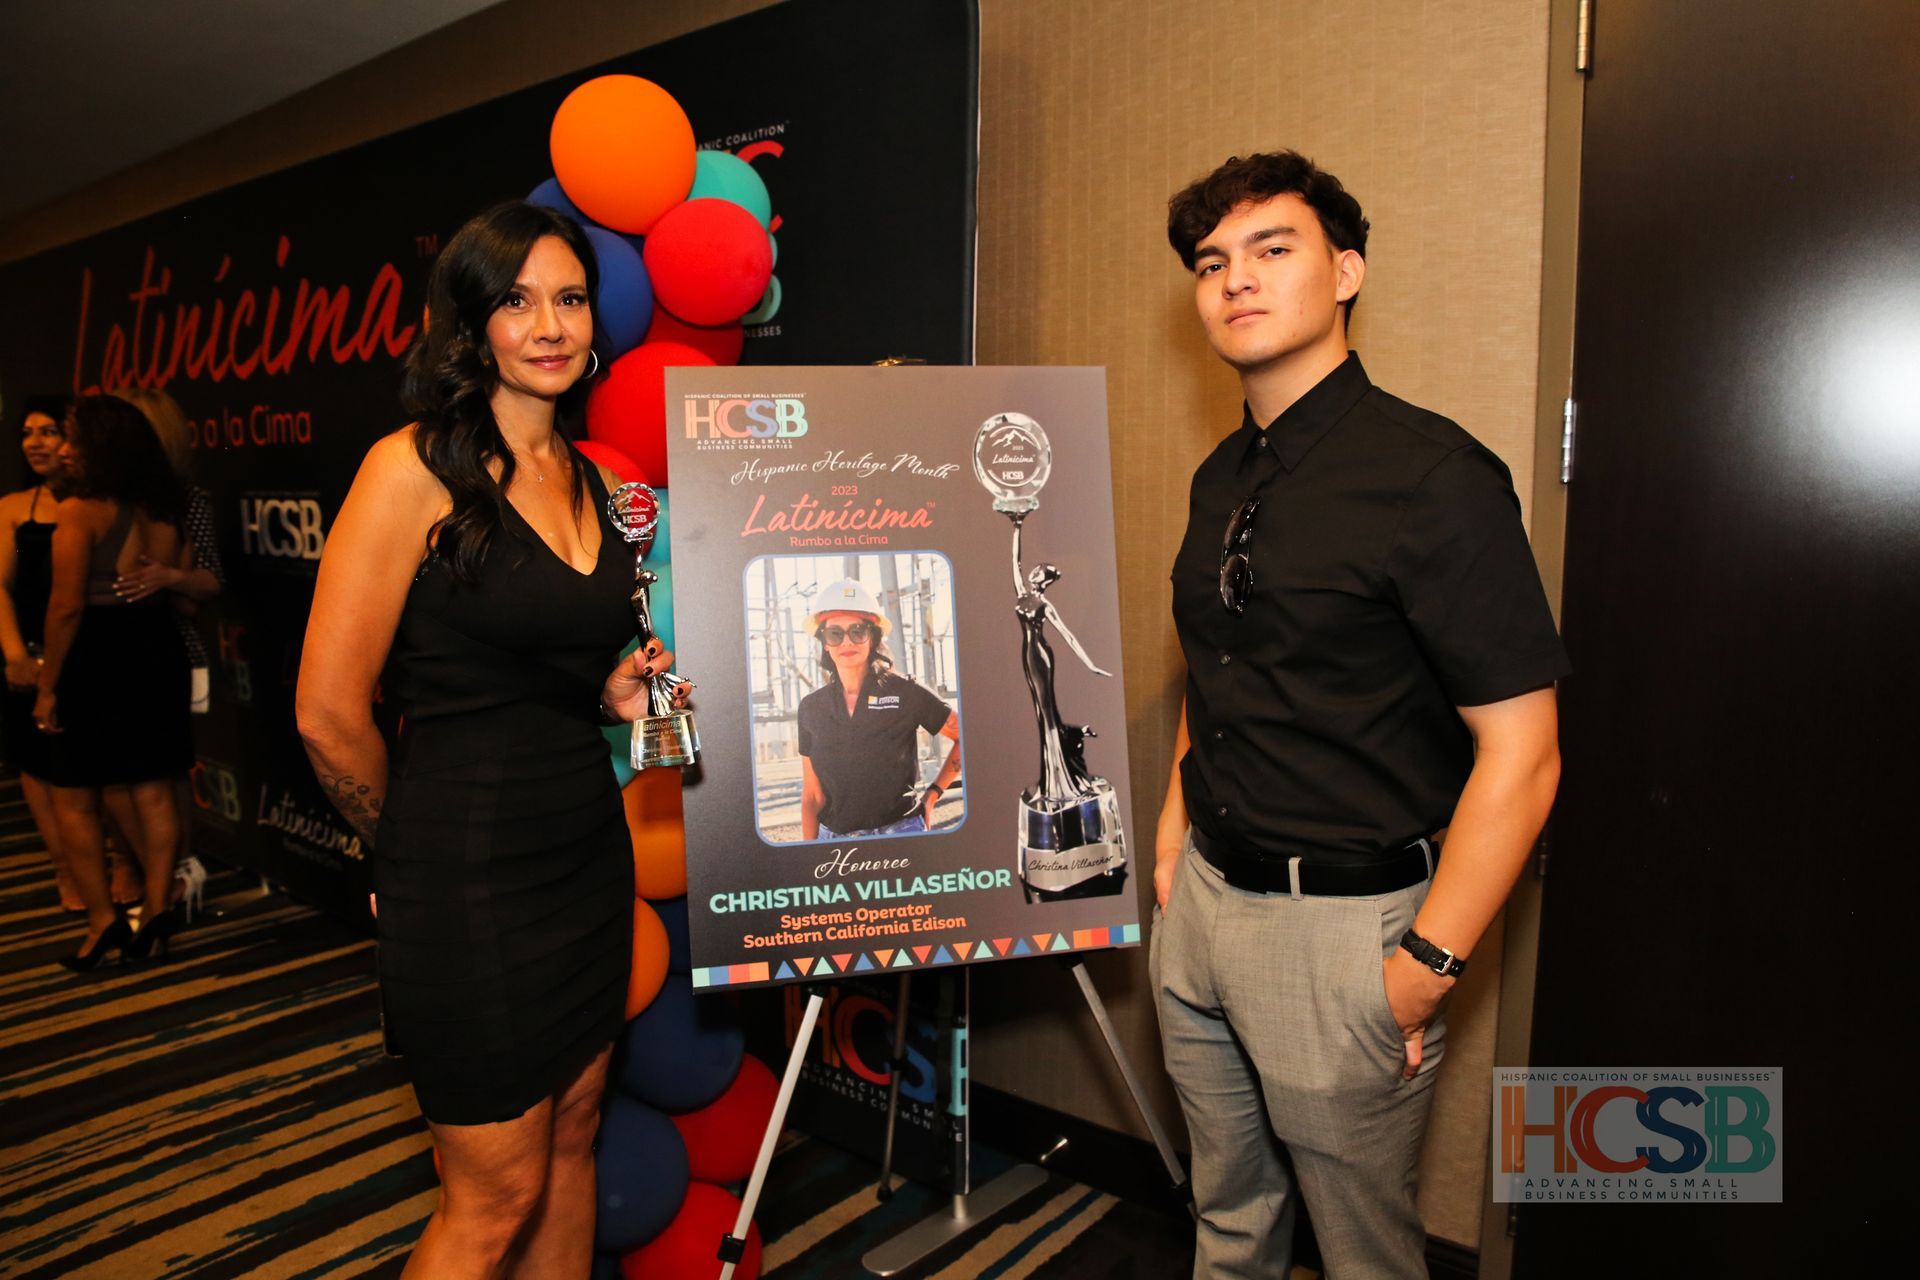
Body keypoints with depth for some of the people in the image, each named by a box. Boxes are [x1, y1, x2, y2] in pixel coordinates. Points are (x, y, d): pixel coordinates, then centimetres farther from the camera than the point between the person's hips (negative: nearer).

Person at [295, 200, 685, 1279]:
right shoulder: (416, 466, -13)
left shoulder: (590, 479, 9)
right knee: (497, 1193, 7)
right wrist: (415, 845, 2)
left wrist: (613, 693, 1)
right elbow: (330, 713, -12)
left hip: (589, 855, 7)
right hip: (468, 877, -6)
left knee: (572, 1138, 18)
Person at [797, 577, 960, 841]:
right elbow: (812, 795, 7)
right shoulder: (811, 707, 5)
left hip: (900, 833, -3)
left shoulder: (907, 694, -5)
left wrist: (932, 794, 1)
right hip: (833, 836, 3)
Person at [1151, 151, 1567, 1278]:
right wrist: (1174, 835, 12)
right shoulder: (1223, 478, 7)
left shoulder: (1431, 475, -17)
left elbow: (1521, 752, -19)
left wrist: (1427, 968, -18)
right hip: (1203, 897, 7)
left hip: (1345, 921, -6)